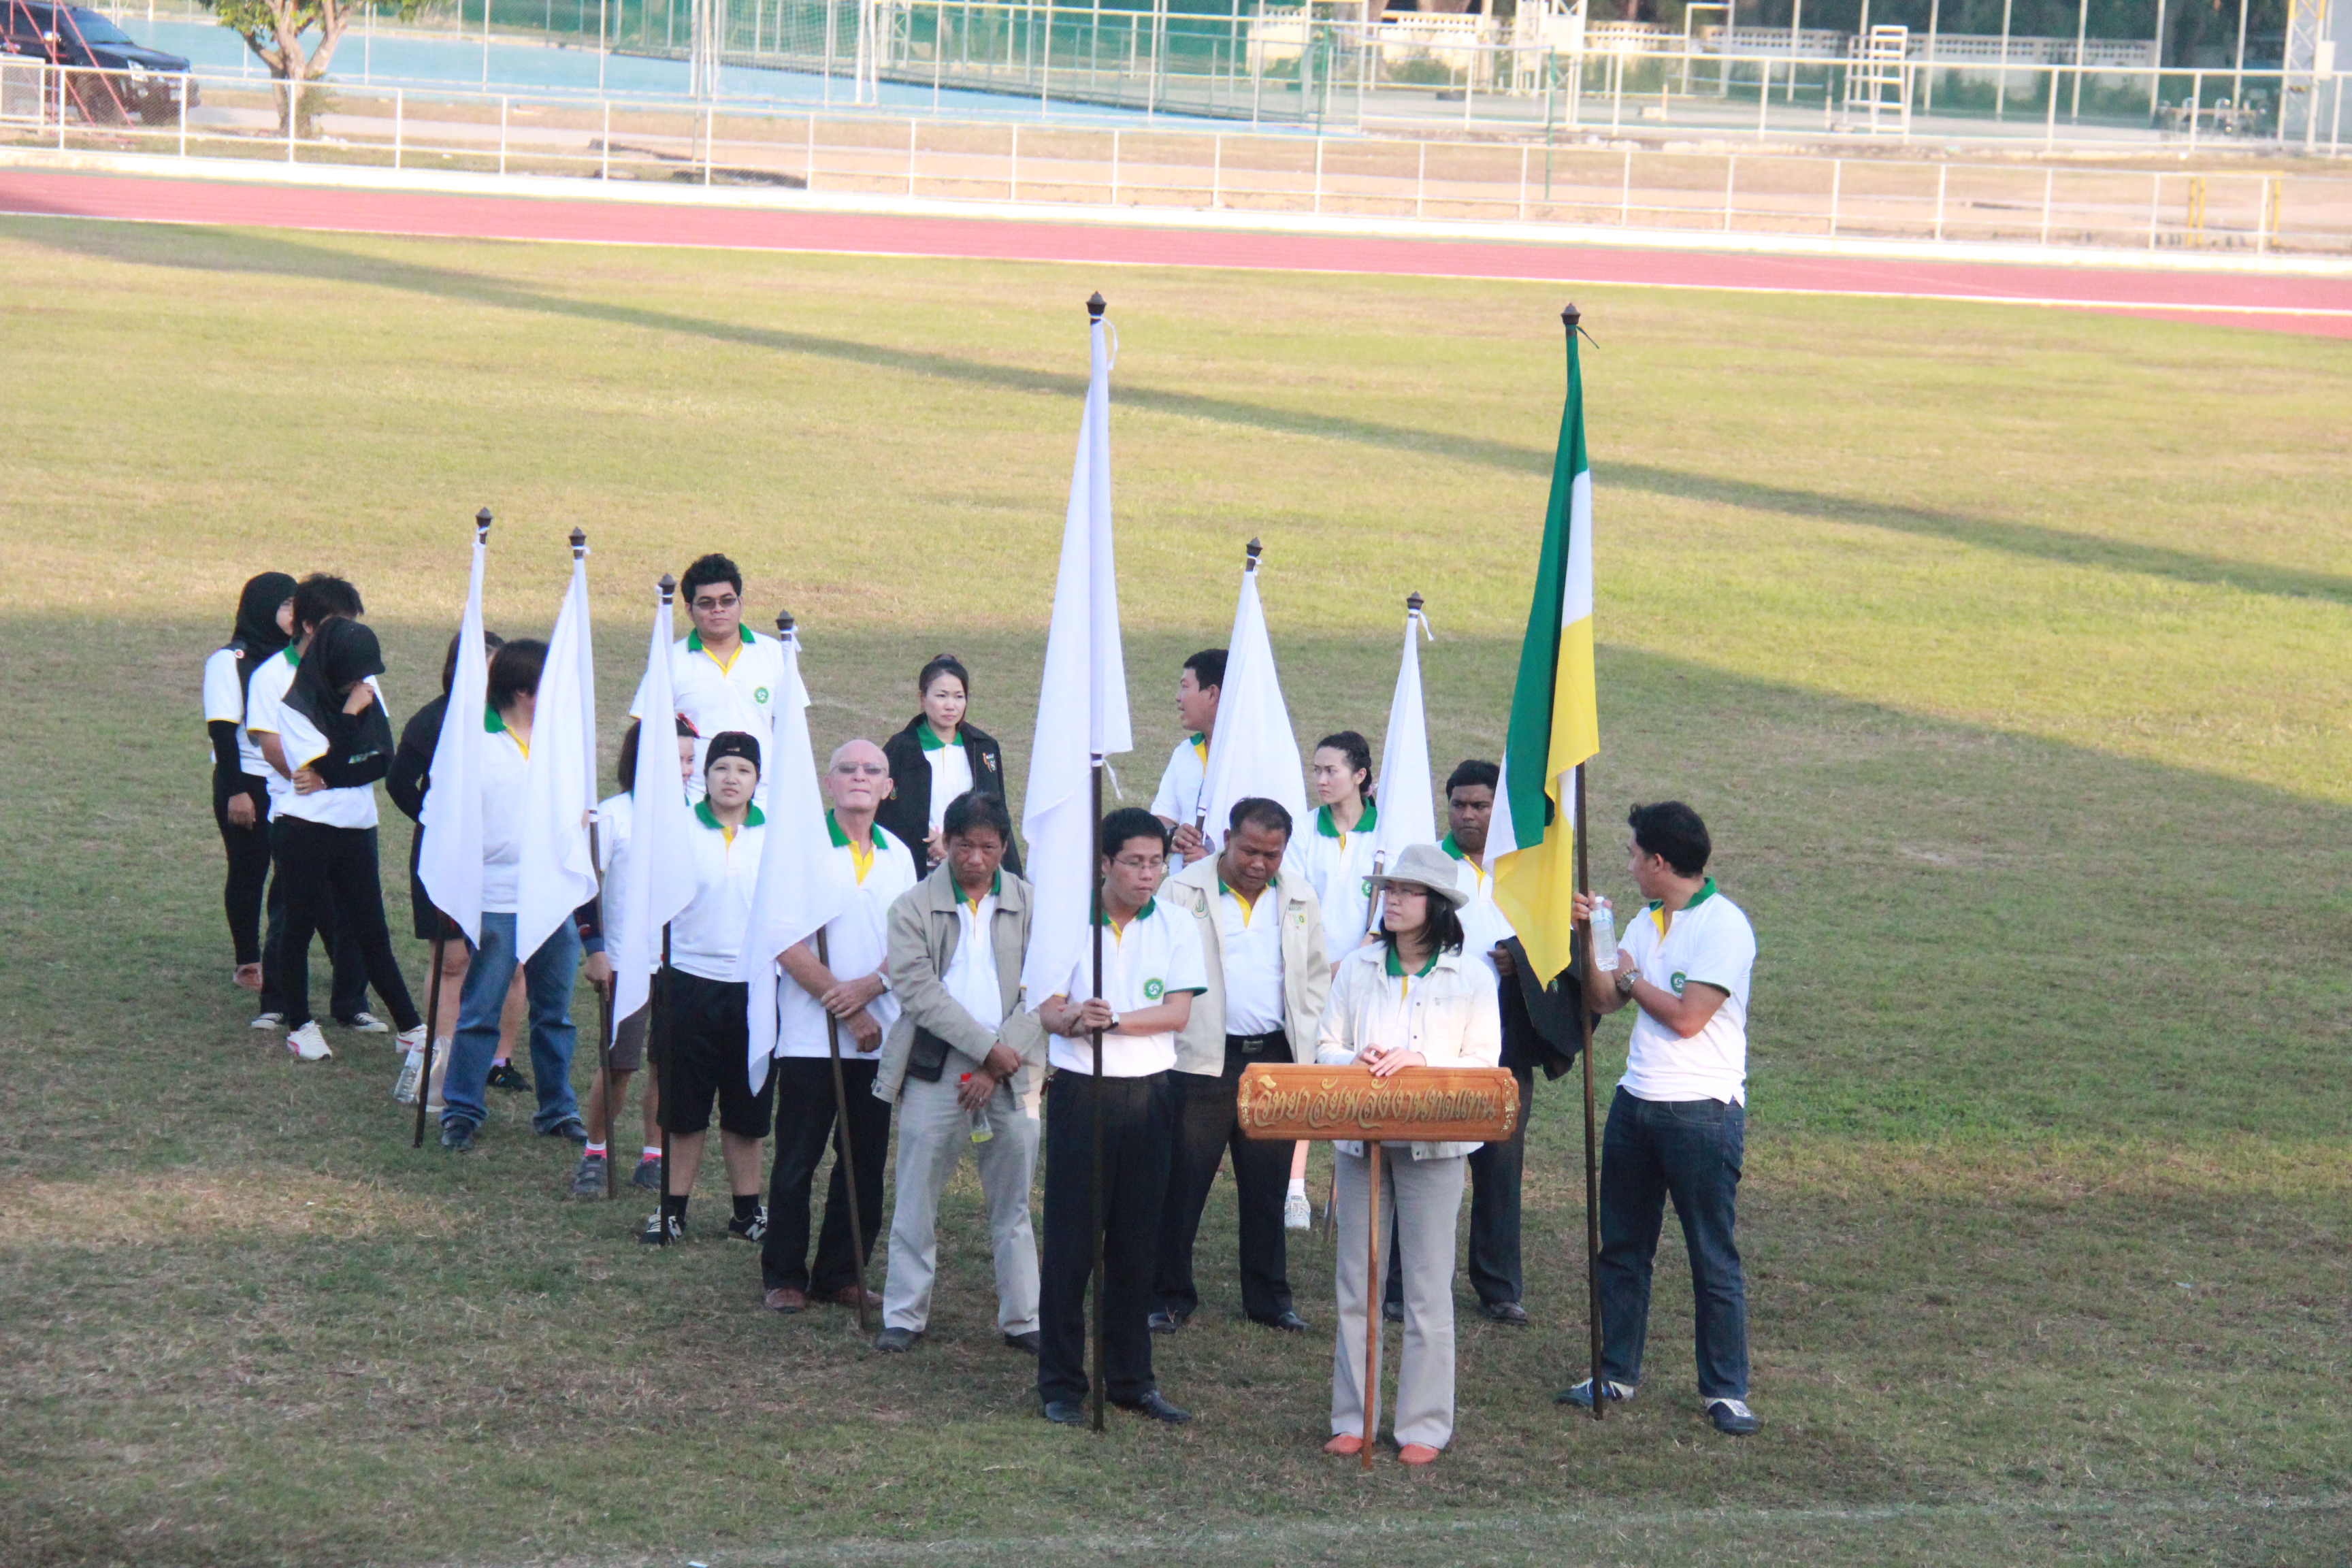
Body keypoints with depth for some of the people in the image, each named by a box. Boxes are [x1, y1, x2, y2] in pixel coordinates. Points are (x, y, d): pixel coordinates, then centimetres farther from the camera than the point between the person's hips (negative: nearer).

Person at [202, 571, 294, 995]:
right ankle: (247, 963, 11)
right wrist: (235, 791, -16)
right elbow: (222, 729, -10)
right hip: (248, 782, -5)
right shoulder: (230, 661, -6)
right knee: (247, 873, 2)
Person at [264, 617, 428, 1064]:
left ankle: (410, 1027, 6)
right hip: (307, 831, -4)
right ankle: (299, 1026, 16)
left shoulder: (368, 695, 8)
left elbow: (384, 758, -3)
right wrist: (351, 714, -11)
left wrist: (326, 780, -13)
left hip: (357, 831, 5)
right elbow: (333, 765, -16)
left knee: (372, 933, 6)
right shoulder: (295, 706, -8)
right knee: (301, 927, 5)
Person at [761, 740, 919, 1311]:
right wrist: (843, 1008, -13)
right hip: (810, 1034, -4)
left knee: (866, 1161, 7)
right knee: (796, 1161, 1)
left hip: (879, 1036, 4)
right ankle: (784, 1276, 12)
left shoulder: (899, 856, 11)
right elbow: (788, 944, -11)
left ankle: (842, 1274, 18)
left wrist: (869, 986, -12)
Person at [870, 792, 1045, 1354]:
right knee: (917, 1202, 2)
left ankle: (1022, 1319, 14)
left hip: (1010, 1075, 1)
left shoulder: (1030, 905, 5)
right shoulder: (913, 907, 1)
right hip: (934, 1071, -1)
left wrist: (998, 1067, -10)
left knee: (1013, 1205, 7)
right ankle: (904, 1316, 11)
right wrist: (987, 1048, -15)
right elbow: (917, 990, -9)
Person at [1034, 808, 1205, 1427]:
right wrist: (1071, 1019, -26)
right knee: (1070, 1243, 0)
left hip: (1146, 1095, 2)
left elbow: (1179, 1012, -5)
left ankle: (1132, 1380, 16)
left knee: (1137, 1243, 7)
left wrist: (1114, 1020, -20)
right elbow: (1047, 1010, -4)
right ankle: (1061, 1384, 6)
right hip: (1079, 1092, -2)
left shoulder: (1176, 927, 4)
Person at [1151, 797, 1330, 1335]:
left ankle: (1269, 1298, 19)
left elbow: (1317, 978, 16)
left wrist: (1309, 1050, 7)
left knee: (1269, 1186, 9)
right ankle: (1168, 1297, 9)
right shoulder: (1184, 891, -1)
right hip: (1202, 1062, -3)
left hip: (1274, 1060, 3)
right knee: (1183, 1184, 0)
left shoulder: (1299, 898, 11)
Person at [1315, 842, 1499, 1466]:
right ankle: (1353, 1418, 15)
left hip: (1434, 1142, -3)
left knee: (1428, 1288, 0)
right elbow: (1324, 1049, 9)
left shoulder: (1469, 976, 0)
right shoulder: (1356, 968, 9)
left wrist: (1421, 1061, -18)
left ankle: (1423, 1425, 6)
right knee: (1356, 1283, 7)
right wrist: (1357, 1061, -13)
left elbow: (1484, 1063, -3)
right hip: (1359, 1135, 3)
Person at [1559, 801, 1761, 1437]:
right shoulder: (1646, 921, 12)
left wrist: (1631, 979, -5)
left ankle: (1726, 1390, 7)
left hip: (1702, 1114, -8)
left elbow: (1687, 1017, -20)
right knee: (1621, 1247, 14)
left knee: (1714, 1258, 0)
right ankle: (1616, 1373, 25)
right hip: (1635, 1103, 8)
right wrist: (1588, 936, -2)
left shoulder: (1724, 926, -14)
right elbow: (1602, 999, 11)